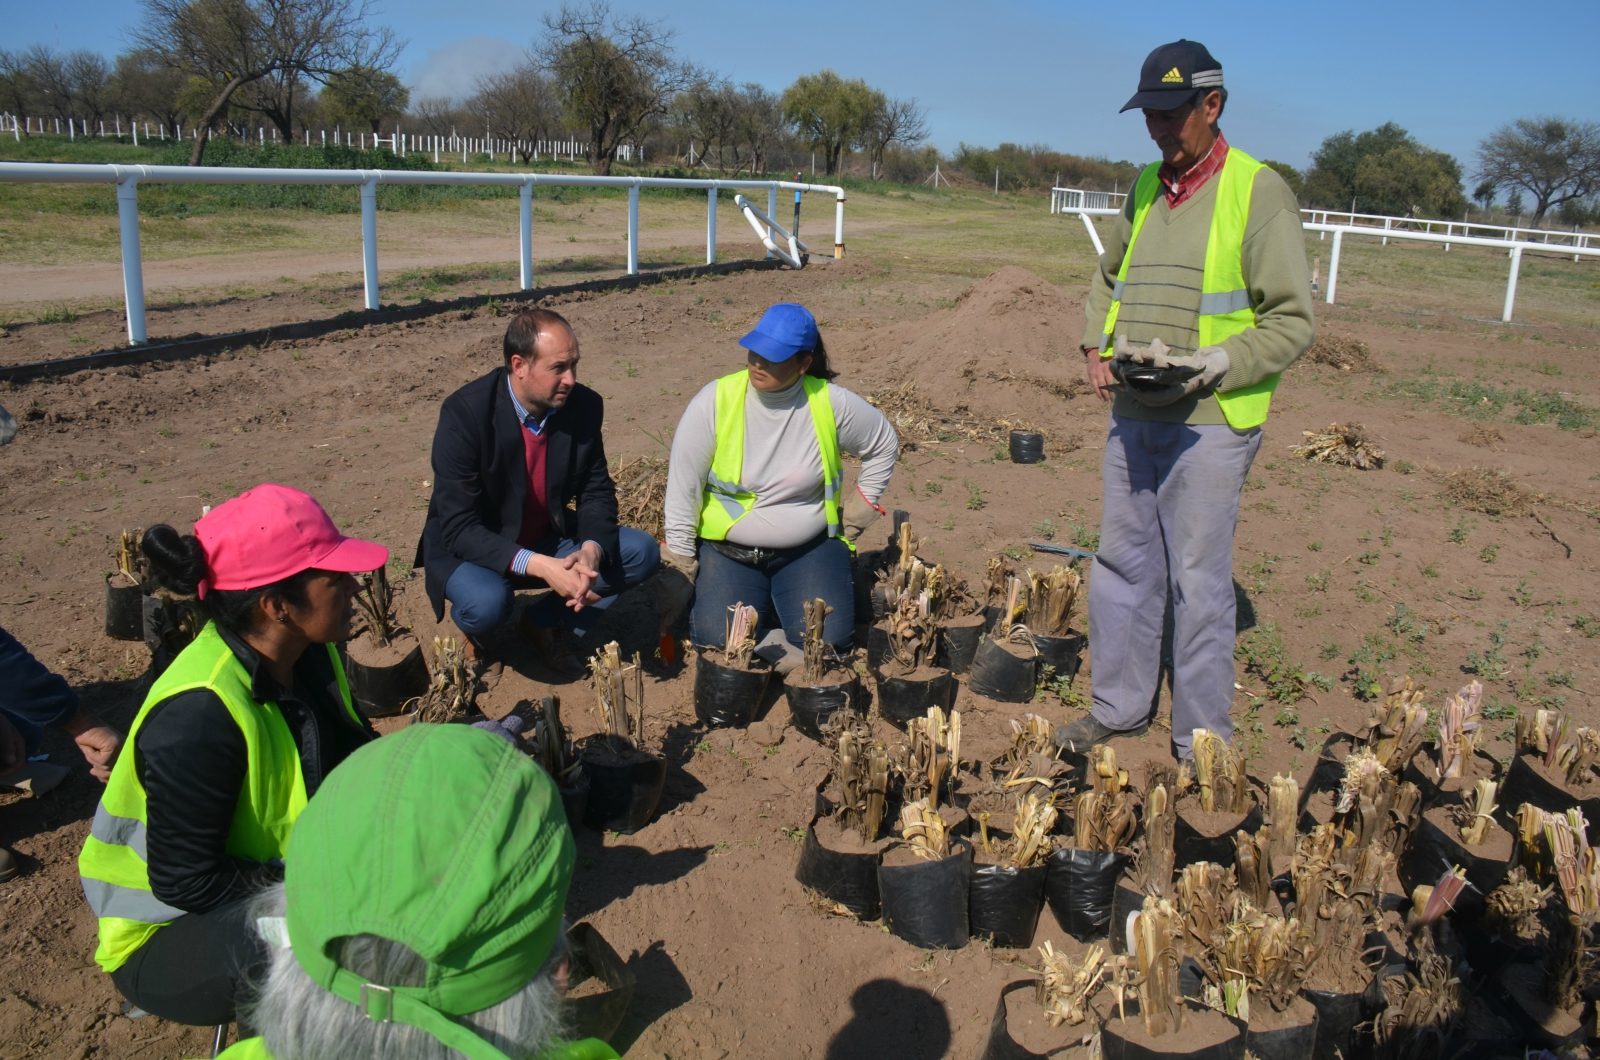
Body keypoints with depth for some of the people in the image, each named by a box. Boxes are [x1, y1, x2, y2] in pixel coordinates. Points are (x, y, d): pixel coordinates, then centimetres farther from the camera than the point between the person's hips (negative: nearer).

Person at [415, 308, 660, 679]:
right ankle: (476, 635, 3)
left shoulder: (584, 406, -12)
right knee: (486, 602, -36)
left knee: (640, 552, -13)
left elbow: (597, 493, -4)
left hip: (548, 541, 5)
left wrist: (591, 551, -27)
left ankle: (541, 622, 6)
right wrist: (541, 566, -39)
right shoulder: (465, 412, -25)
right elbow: (459, 528, -27)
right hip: (471, 549, -5)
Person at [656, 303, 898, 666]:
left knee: (828, 638, -18)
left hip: (809, 547, 1)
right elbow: (682, 490, -10)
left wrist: (855, 516, 7)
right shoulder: (714, 402, -15)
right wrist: (679, 572, -8)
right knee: (719, 640, -20)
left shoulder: (831, 404, -12)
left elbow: (884, 446, 8)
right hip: (727, 549, 0)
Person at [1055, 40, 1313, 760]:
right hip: (1132, 413, 6)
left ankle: (1202, 740, 15)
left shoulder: (1258, 190, -8)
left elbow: (1291, 321, -9)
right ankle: (1119, 706, 30)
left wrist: (1214, 366, -21)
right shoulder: (1146, 187, 12)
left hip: (1208, 423, -6)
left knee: (1198, 582, 0)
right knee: (1121, 565, 13)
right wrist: (1097, 347, 9)